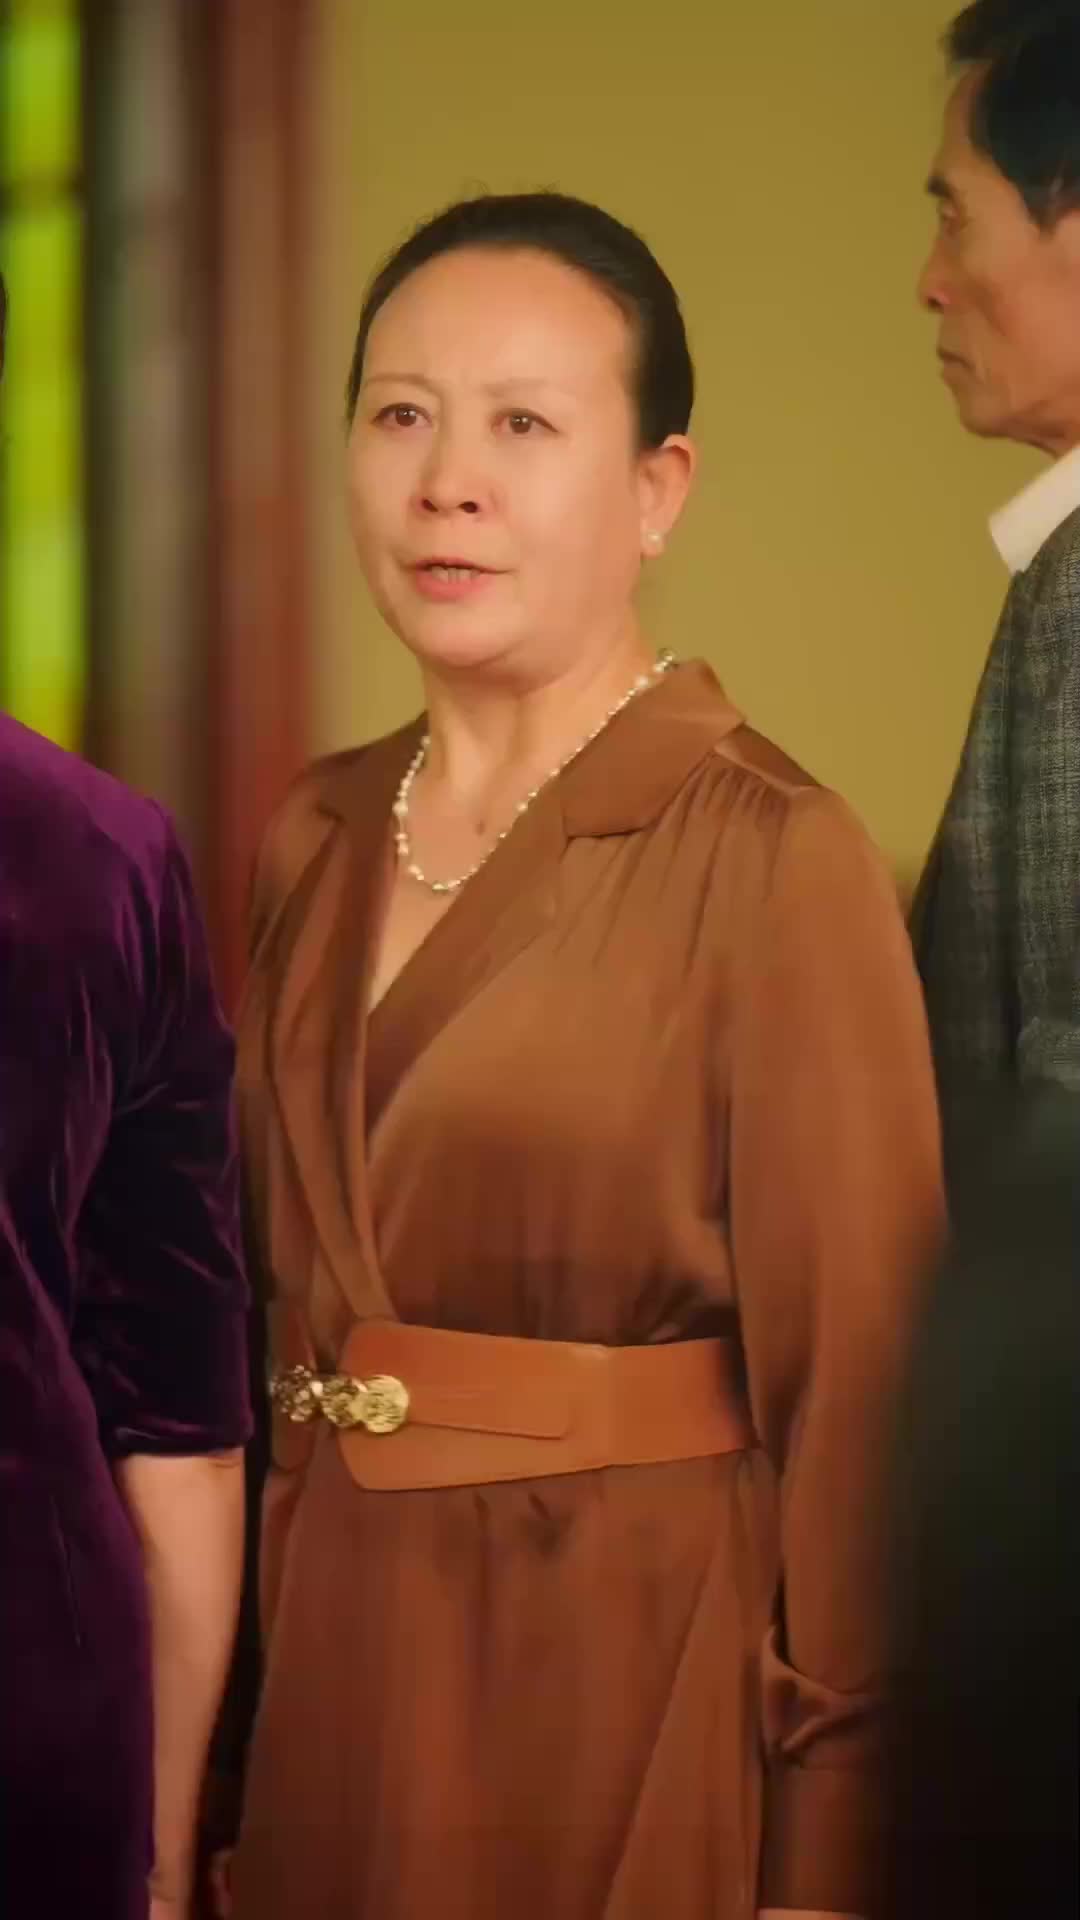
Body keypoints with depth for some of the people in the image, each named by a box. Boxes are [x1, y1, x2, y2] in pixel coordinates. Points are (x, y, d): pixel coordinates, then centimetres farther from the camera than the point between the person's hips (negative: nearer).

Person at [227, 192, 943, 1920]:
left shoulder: (773, 865, -12)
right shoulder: (318, 840, 7)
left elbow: (853, 1387, -13)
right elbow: (275, 1302, 12)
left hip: (636, 1685, -5)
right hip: (330, 1673, 6)